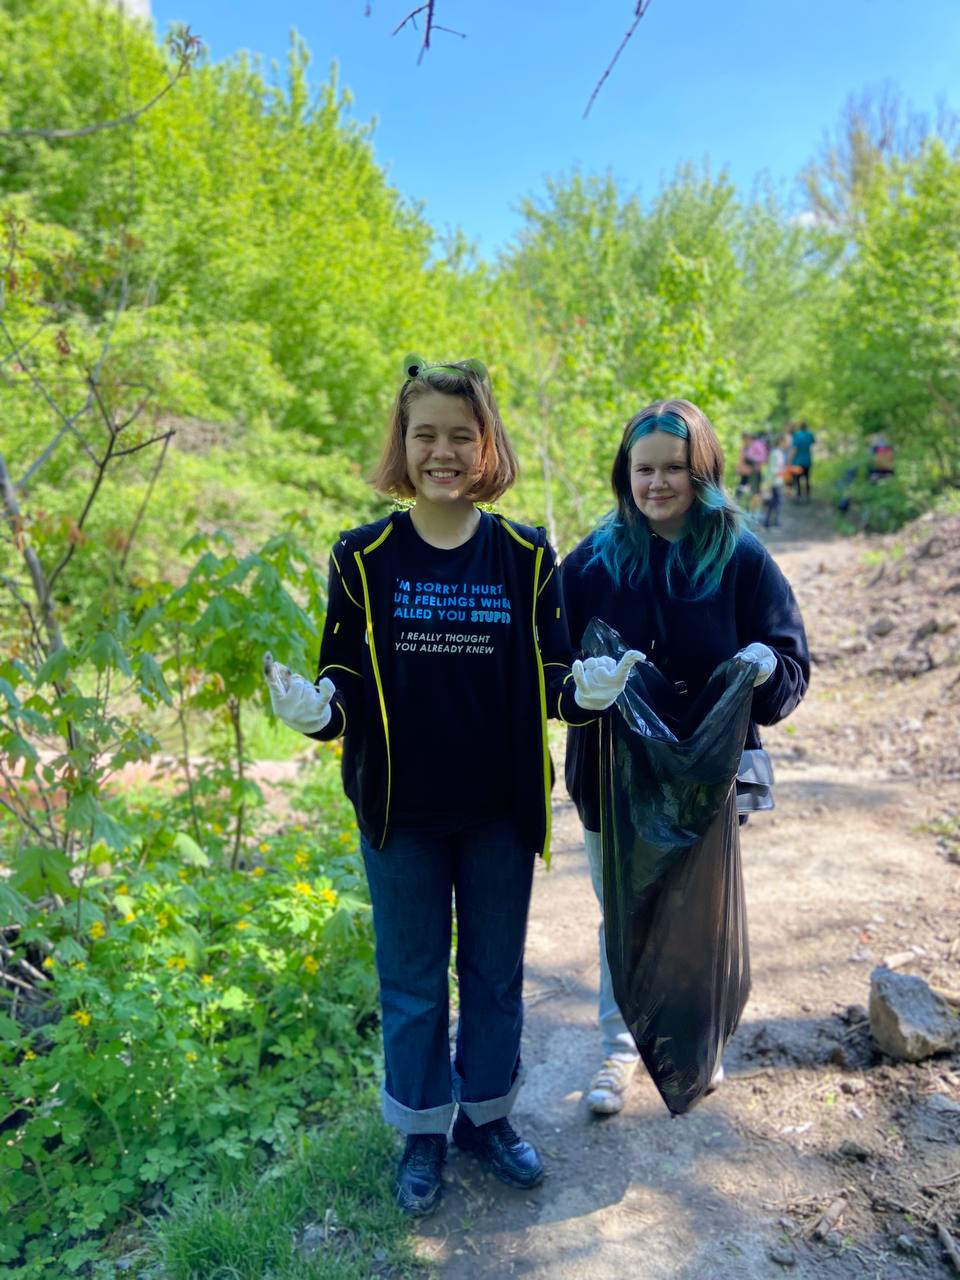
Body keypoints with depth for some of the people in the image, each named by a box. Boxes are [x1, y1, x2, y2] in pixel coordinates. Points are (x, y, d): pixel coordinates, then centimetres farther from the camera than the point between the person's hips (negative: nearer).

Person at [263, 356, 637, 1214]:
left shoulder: (526, 555, -4)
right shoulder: (364, 557, -6)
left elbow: (549, 676, 0)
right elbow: (346, 676, -2)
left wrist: (588, 691, -22)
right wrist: (316, 709, -24)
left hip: (501, 811, 1)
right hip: (401, 813, -1)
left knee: (496, 971, 18)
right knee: (412, 980, 15)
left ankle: (487, 1112, 43)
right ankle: (424, 1130, 39)